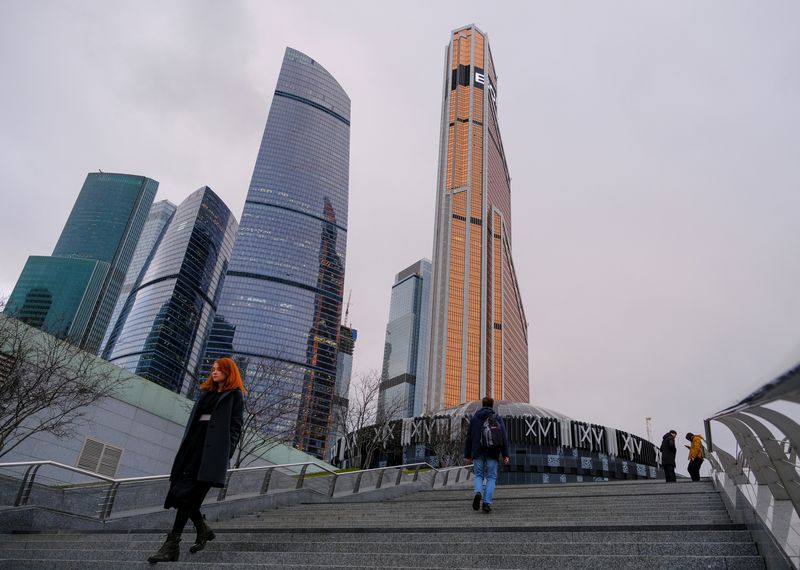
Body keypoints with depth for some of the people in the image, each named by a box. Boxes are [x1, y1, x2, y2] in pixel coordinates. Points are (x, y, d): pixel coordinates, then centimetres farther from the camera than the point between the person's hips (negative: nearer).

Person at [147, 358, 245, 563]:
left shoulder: (235, 395, 5)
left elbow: (236, 425, -4)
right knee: (179, 490, 1)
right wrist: (185, 447, 12)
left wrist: (226, 454, -14)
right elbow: (194, 419, 21)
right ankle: (203, 529, 18)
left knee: (187, 492, -14)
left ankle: (172, 545, -11)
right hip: (194, 444, 7)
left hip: (213, 447, -7)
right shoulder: (206, 393, 25)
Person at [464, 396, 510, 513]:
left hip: (478, 453, 1)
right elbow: (504, 437, -5)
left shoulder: (474, 418, 9)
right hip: (492, 453, -1)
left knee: (479, 475, 14)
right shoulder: (497, 418, 3)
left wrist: (467, 455, 11)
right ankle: (487, 503, -3)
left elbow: (468, 438, 8)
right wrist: (505, 455, -5)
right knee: (491, 477, 6)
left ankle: (478, 492, -14)